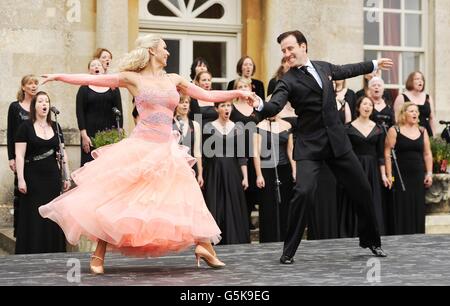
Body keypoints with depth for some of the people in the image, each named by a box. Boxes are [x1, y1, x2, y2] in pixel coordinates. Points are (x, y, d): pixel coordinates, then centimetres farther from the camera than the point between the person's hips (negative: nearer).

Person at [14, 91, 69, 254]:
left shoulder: (55, 127, 10)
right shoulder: (26, 127, -2)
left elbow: (63, 154, 13)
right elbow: (19, 155, -7)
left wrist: (67, 177, 9)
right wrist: (21, 179, -14)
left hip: (53, 178, 4)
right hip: (33, 178, -4)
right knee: (33, 218, -2)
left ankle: (53, 252, 12)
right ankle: (31, 254, 5)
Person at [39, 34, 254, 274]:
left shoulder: (174, 80, 14)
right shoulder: (133, 78, 2)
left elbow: (208, 96, 16)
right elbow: (91, 80, -1)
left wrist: (238, 93, 9)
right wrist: (58, 76, -6)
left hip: (167, 150, 4)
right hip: (140, 146, -4)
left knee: (186, 199, 4)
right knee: (116, 199, -6)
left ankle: (205, 247, 13)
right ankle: (99, 254, 3)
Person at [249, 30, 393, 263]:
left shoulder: (323, 67, 7)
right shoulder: (288, 81, -8)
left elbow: (346, 70, 27)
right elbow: (274, 107, -23)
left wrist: (373, 65, 40)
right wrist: (260, 105, -45)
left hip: (337, 141, 5)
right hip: (309, 146, -5)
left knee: (362, 189, 11)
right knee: (303, 192, -21)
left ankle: (370, 240, 33)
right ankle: (289, 251, -6)